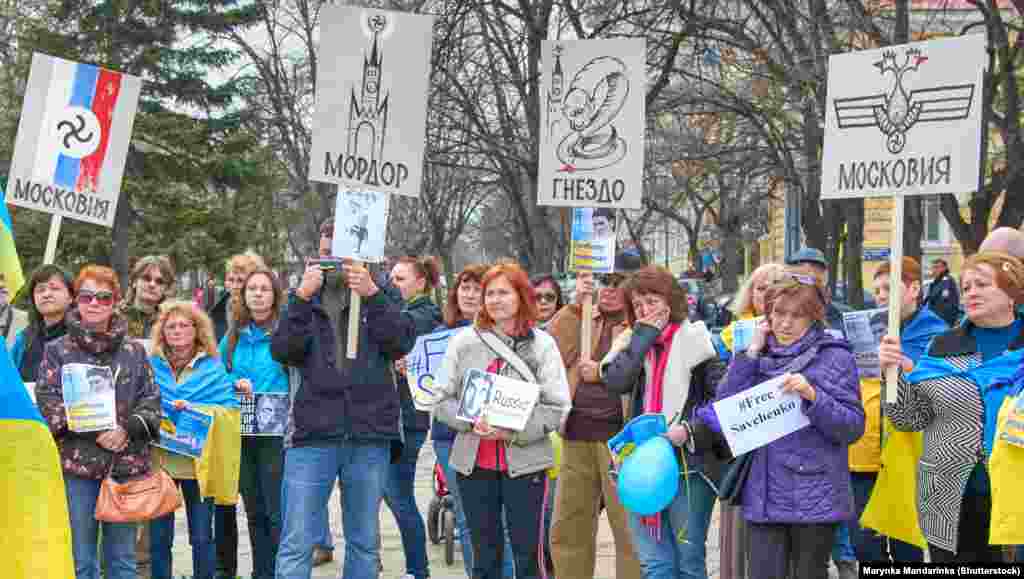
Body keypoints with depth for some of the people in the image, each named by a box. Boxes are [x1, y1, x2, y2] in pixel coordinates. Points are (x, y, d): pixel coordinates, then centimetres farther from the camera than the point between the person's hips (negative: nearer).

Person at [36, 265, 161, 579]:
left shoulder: (134, 351, 10)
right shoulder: (57, 350, 3)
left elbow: (151, 399, 6)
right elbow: (46, 400, -5)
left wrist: (127, 429, -13)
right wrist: (93, 429, -16)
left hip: (126, 464, 2)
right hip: (77, 464, -2)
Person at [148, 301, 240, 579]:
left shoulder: (214, 368, 2)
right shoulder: (151, 366, 5)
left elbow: (229, 409, -6)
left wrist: (194, 410, -18)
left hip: (199, 462, -1)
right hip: (159, 461, 1)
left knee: (202, 536, 5)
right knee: (159, 537, 7)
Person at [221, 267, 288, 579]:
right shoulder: (233, 336, 10)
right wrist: (235, 387, -4)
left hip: (277, 433, -6)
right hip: (242, 434, 6)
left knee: (277, 513, -7)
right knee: (254, 512, 14)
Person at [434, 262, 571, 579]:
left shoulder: (543, 344, -1)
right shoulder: (463, 342, 3)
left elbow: (557, 408, -6)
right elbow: (442, 400, 3)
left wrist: (514, 431, -18)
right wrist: (471, 422, -15)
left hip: (525, 462, -1)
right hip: (474, 462, 2)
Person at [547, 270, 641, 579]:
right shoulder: (581, 318, 16)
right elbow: (550, 352, 0)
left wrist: (602, 372, -9)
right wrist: (576, 305, -4)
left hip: (619, 434, -5)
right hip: (577, 433, 5)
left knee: (629, 530, 0)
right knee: (567, 528, 12)